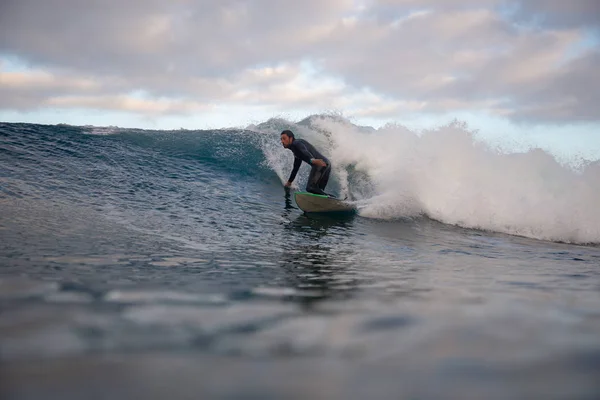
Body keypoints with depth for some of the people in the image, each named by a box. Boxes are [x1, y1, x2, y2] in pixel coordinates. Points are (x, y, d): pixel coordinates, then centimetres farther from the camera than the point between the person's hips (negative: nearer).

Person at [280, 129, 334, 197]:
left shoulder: (296, 143, 0)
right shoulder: (296, 151, 29)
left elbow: (305, 151, -22)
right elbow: (296, 168, 41)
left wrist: (312, 160, -42)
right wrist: (289, 181, 51)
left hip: (320, 164, -10)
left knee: (310, 187, -19)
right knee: (318, 191, 10)